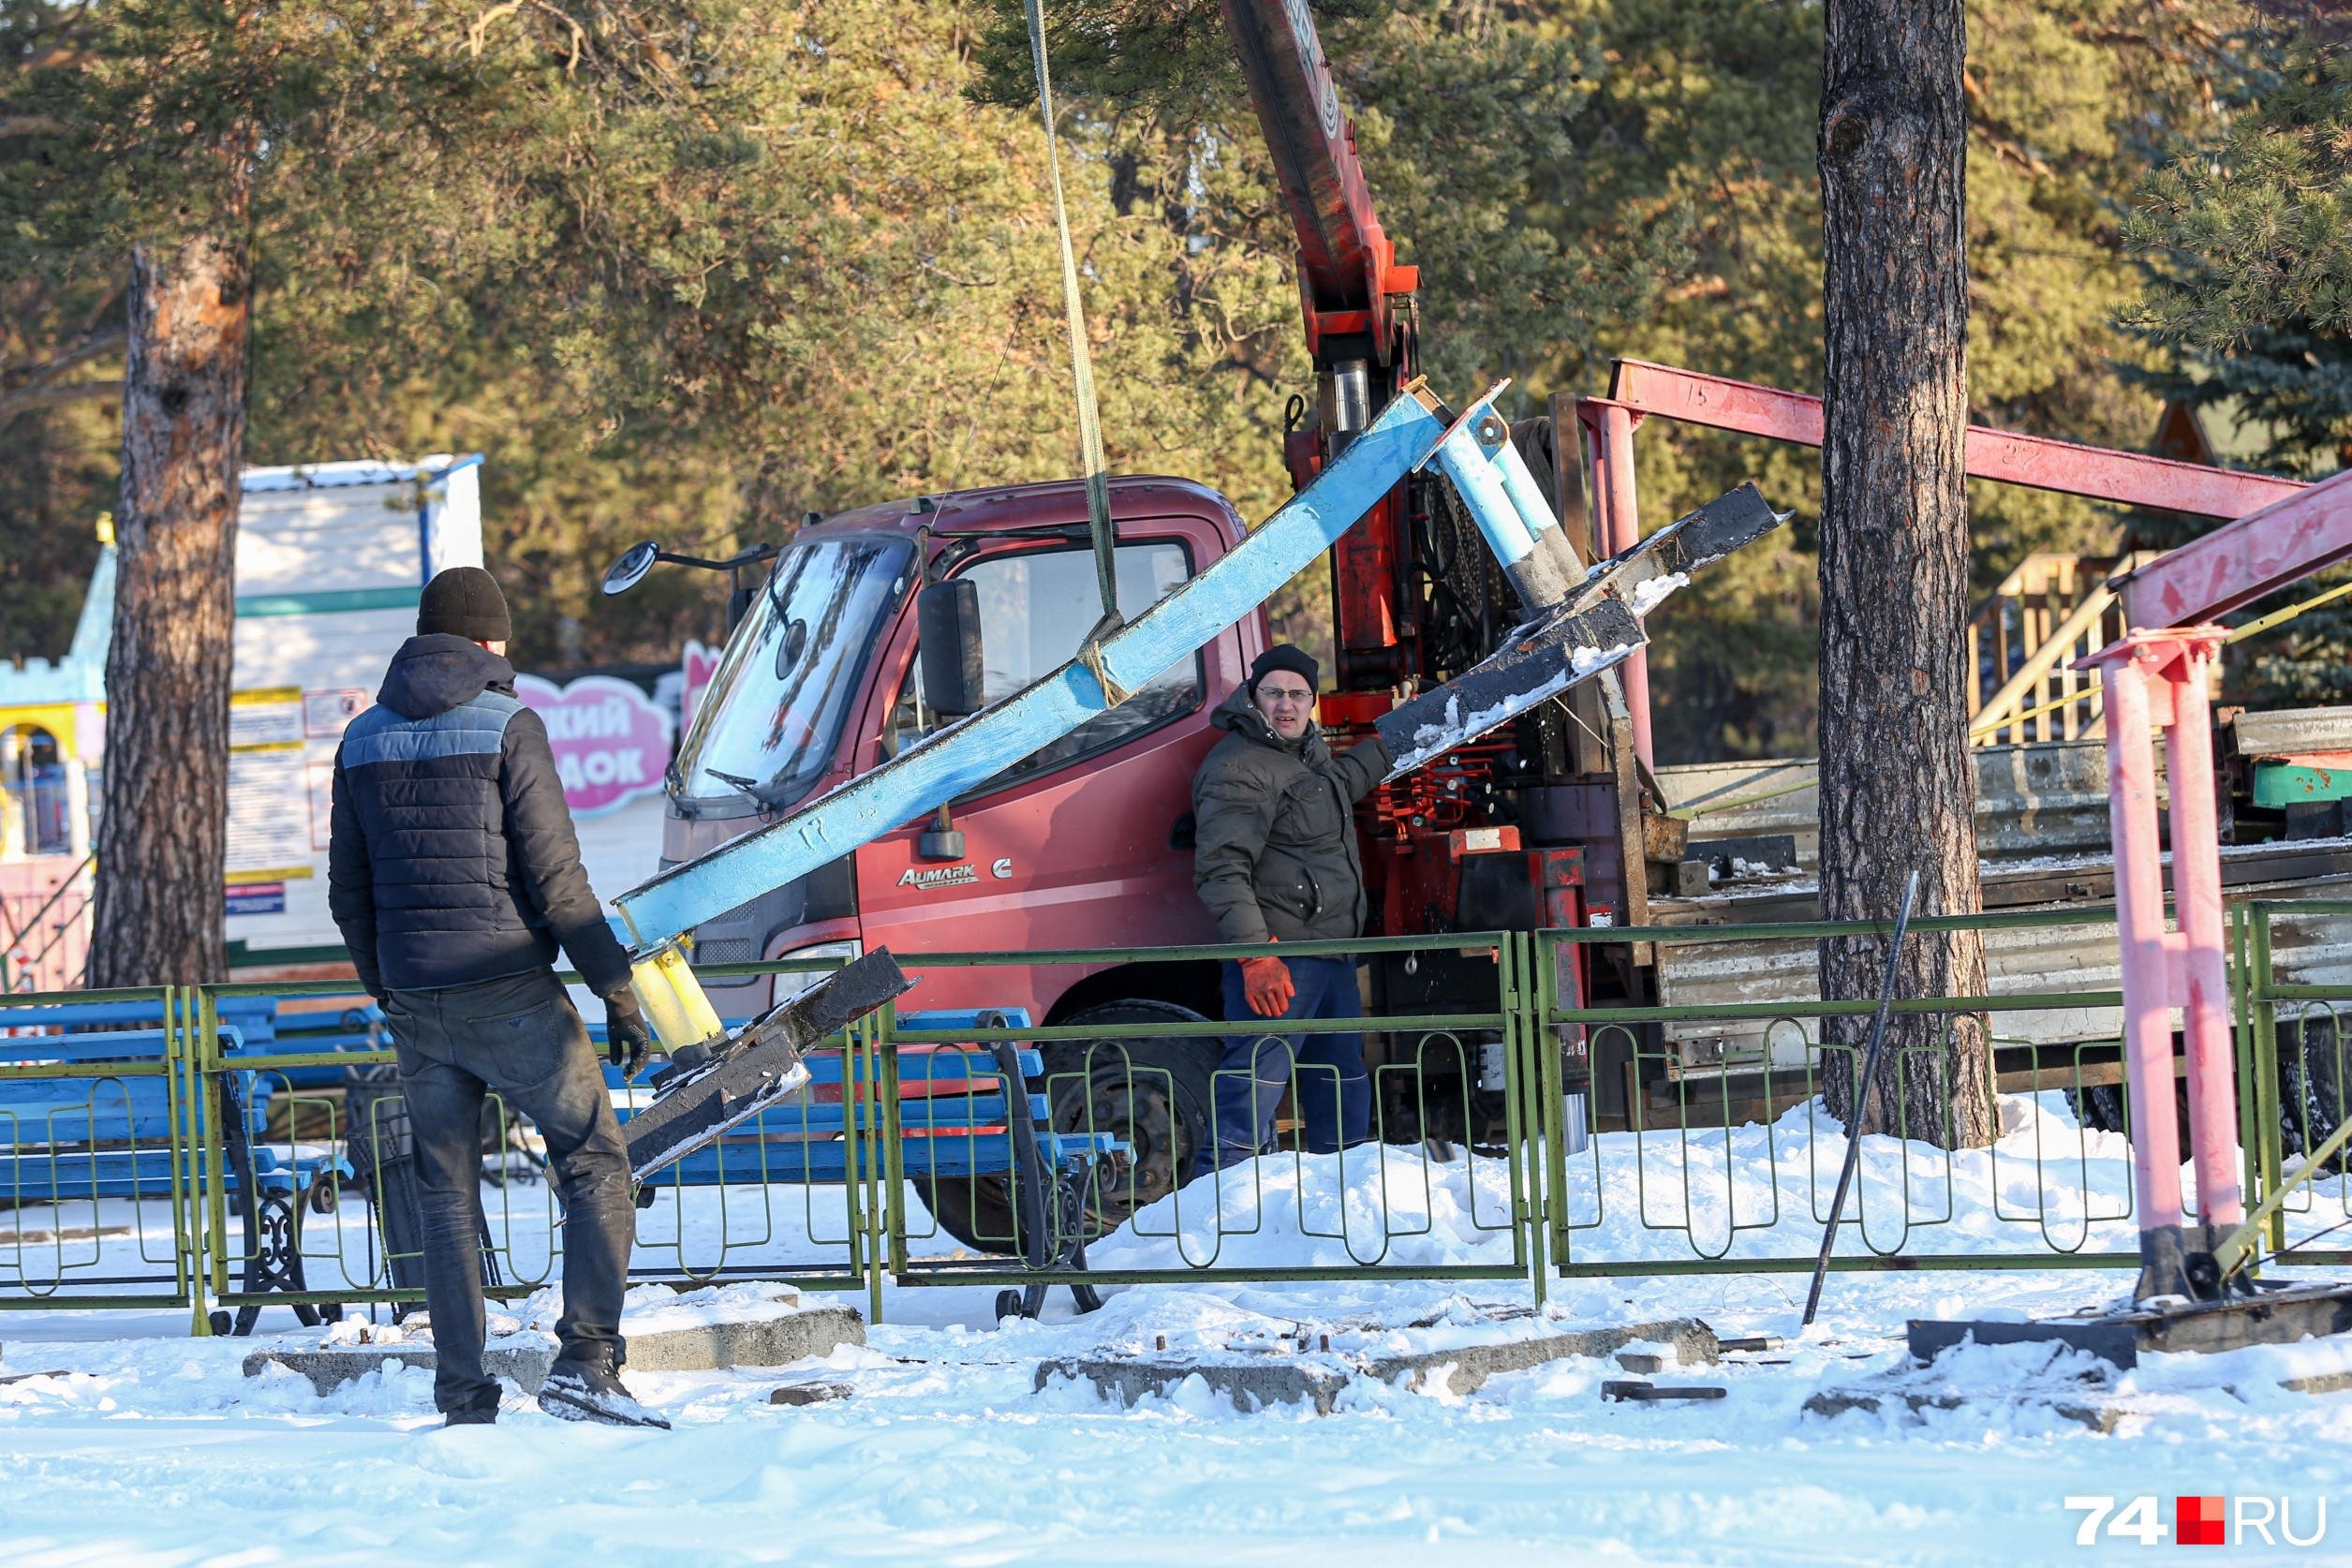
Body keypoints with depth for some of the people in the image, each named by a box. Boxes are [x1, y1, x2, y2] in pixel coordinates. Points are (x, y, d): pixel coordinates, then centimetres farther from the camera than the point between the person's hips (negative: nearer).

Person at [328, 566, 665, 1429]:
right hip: (511, 993, -5)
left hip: (417, 1003, 5)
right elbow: (556, 879, -11)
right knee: (597, 1166, 5)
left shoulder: (363, 740, 10)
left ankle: (463, 1399, 9)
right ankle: (586, 1363, -8)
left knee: (447, 1198, 11)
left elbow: (348, 894, 14)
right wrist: (618, 991, -6)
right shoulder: (508, 727, -7)